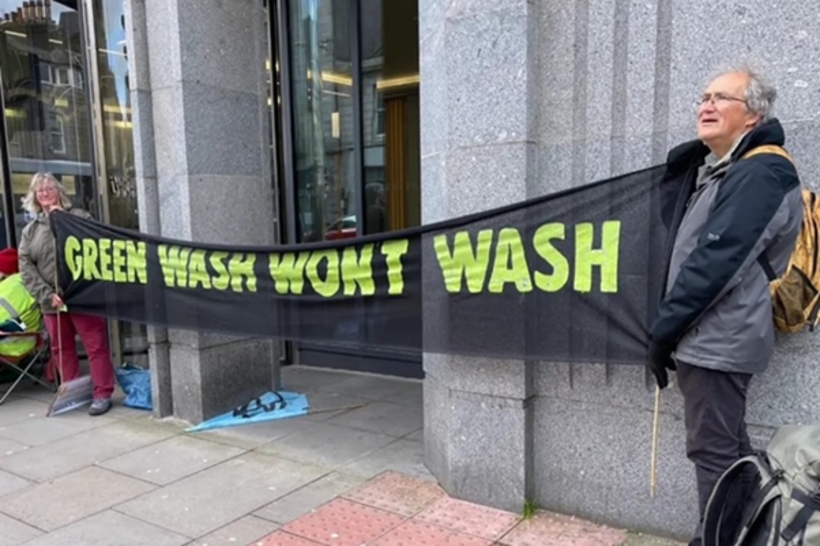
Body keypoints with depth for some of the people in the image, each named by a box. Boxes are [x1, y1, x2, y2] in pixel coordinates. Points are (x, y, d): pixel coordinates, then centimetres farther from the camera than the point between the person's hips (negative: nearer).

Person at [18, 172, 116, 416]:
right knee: (61, 348, 12)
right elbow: (26, 267, 5)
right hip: (52, 301, 5)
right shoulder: (30, 230, 12)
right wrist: (47, 294, -9)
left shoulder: (78, 217, 3)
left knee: (96, 345, -3)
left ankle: (103, 393, 5)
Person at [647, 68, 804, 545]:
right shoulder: (720, 169, 17)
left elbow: (716, 261, -21)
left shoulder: (761, 172, -13)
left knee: (714, 450, -2)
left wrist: (664, 328, -17)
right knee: (728, 446, 18)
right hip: (711, 338, 10)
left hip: (718, 340, -10)